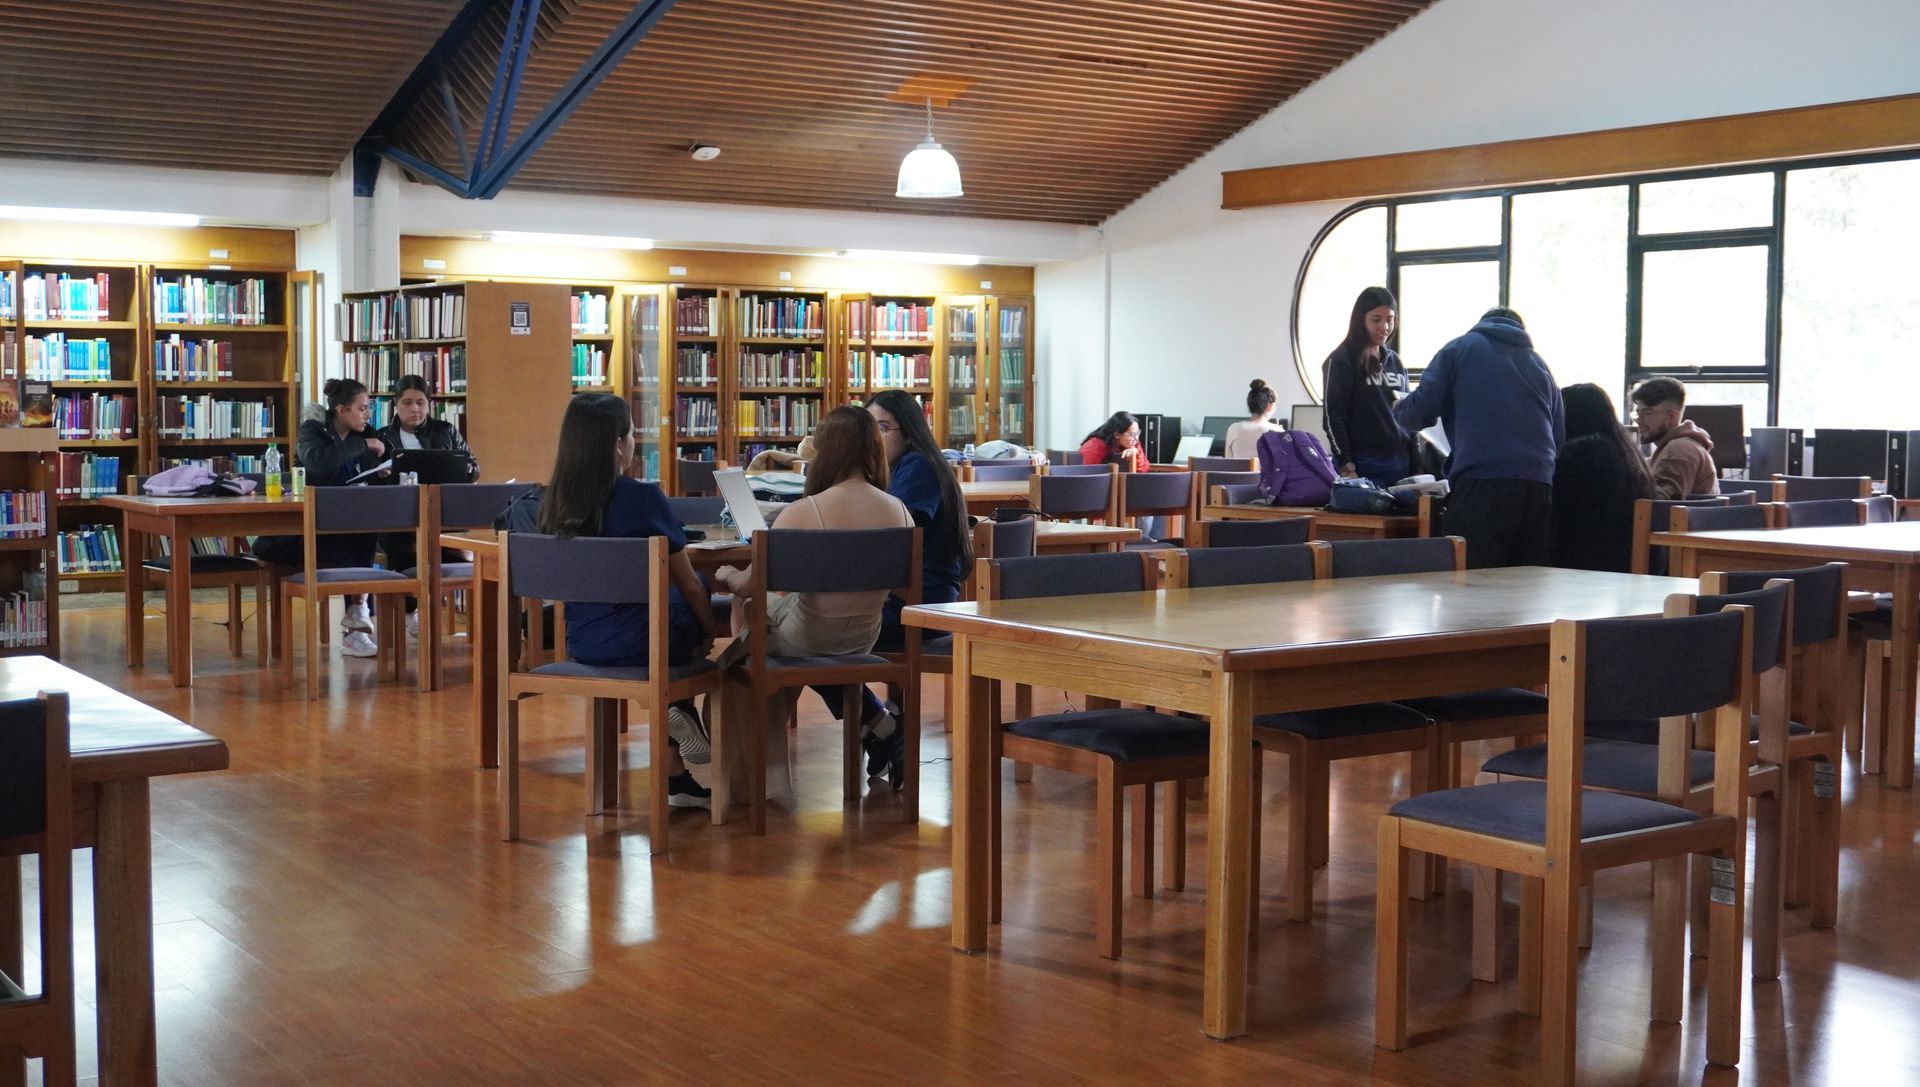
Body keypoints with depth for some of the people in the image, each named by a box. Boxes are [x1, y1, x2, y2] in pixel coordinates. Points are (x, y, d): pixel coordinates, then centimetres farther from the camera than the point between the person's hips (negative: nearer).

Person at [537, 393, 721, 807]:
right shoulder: (643, 498, -16)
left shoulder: (553, 503, 0)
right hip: (641, 645, -5)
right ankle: (681, 717, 14)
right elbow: (688, 585, -6)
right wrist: (708, 633, 12)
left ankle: (676, 776, 23)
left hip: (581, 646, 5)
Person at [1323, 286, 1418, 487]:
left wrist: (1414, 464, 15)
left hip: (1400, 465, 6)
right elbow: (1333, 417, -6)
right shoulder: (1341, 361, -1)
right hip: (1363, 468, -6)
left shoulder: (1394, 361, 17)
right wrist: (1347, 469, -13)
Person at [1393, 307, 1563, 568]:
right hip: (1540, 485, 4)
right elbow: (1559, 437, 23)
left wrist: (1399, 409, 26)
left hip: (1481, 485, -4)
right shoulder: (1540, 365, 25)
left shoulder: (1460, 348, 13)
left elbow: (1420, 410, 5)